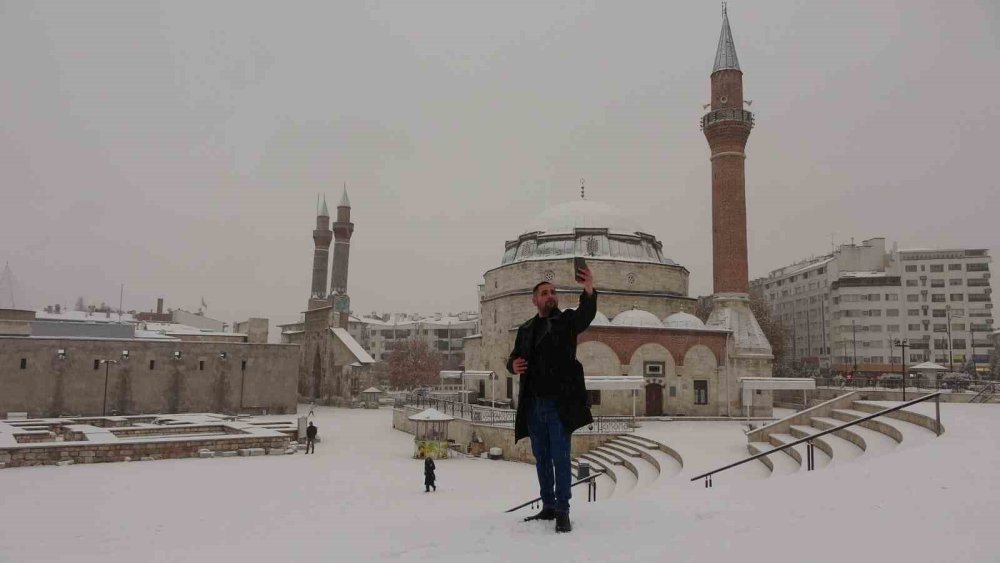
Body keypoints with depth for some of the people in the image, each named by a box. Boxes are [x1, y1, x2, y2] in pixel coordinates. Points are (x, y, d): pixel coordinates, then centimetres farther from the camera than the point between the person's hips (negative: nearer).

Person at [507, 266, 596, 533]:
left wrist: (589, 291, -42)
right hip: (533, 404, 5)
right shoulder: (525, 329, 14)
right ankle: (548, 507, 24)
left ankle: (563, 511, 5)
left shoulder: (567, 320, 1)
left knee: (560, 457, -3)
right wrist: (513, 365, -4)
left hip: (559, 403, -5)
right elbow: (514, 357, 21)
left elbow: (586, 314, -21)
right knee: (542, 458, 13)